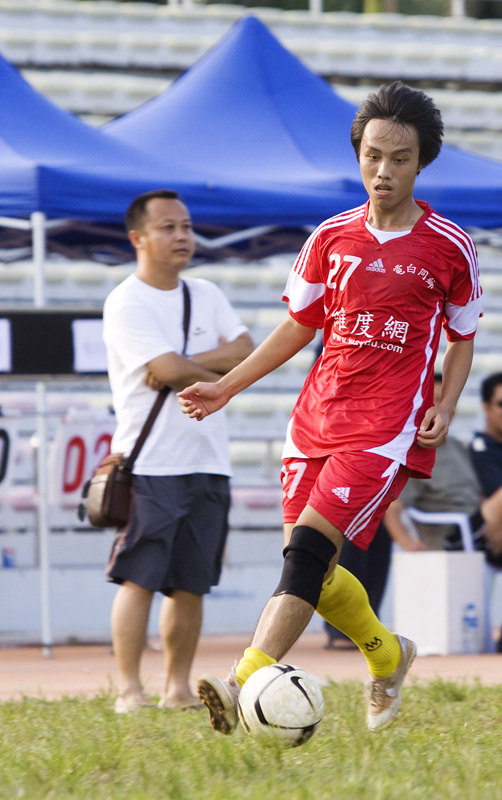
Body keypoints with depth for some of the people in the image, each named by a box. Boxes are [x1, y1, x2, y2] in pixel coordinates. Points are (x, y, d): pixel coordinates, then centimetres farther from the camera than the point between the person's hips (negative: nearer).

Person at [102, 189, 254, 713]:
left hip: (207, 463, 6)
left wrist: (184, 365, -12)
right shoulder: (126, 304, -6)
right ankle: (129, 690, -9)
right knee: (139, 578, -10)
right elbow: (169, 369, -17)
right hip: (150, 465, -6)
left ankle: (178, 687, 11)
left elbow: (247, 352, 1)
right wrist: (218, 372, -1)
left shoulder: (206, 296, 16)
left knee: (191, 584, 6)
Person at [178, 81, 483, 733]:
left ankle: (244, 685, -31)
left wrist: (444, 408, -4)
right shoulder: (331, 238, 8)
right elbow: (299, 326, 18)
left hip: (389, 427, -5)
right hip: (317, 419, 5)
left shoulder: (449, 248, 0)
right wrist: (226, 387, 13)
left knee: (310, 546, -21)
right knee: (309, 566, 5)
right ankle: (387, 655, 34)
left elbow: (462, 338, 12)